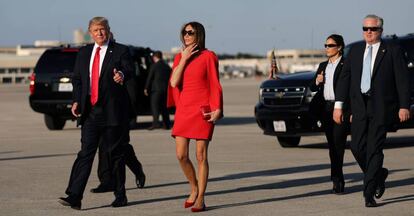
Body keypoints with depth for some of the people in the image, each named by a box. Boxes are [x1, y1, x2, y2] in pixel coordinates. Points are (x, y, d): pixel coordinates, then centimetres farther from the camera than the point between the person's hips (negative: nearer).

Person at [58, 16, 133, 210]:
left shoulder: (120, 51, 0)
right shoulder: (83, 53, 14)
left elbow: (129, 69, -17)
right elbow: (76, 79, 17)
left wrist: (122, 75, -40)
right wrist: (76, 101, 3)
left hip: (112, 111, -3)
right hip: (90, 111, 3)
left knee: (116, 153, 4)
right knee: (85, 153, -3)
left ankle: (120, 196, 15)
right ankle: (74, 196, -10)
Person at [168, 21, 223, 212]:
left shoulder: (208, 56, -2)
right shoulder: (179, 57, 12)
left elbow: (215, 85, -3)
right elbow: (174, 82, -2)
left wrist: (217, 109, -13)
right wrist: (184, 59, -7)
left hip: (202, 110, -4)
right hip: (183, 109, 5)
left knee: (201, 155, -2)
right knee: (181, 155, 0)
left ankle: (200, 199, 5)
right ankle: (194, 189, 23)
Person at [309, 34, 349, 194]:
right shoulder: (323, 66, 18)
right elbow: (312, 87, 17)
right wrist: (317, 81, -6)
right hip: (325, 109, 6)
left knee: (338, 143, -11)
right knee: (332, 144, 7)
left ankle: (336, 178, -7)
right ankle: (339, 180, 12)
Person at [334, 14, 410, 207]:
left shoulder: (392, 51, 1)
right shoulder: (355, 50, 12)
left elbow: (403, 79, -2)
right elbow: (344, 77, 9)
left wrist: (404, 106, -9)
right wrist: (339, 104, 1)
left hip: (381, 108, -4)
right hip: (359, 106, 4)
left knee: (374, 149, -7)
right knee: (357, 147, 0)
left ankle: (369, 194, -3)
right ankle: (379, 175, 27)